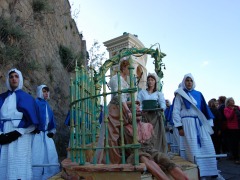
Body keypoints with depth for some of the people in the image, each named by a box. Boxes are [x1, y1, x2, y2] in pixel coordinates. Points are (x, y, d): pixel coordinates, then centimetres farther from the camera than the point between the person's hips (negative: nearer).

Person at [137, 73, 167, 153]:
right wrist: (141, 110, -17)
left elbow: (163, 105, 1)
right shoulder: (142, 92, 18)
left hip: (156, 117, 0)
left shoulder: (159, 94, 19)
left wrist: (160, 108, -22)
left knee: (157, 136, -8)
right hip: (145, 116, 0)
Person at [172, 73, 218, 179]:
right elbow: (176, 111, -1)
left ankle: (210, 171, 14)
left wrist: (209, 124, 9)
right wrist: (179, 127, -9)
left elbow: (204, 109, 16)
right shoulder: (180, 95, 4)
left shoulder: (198, 94, 16)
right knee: (193, 148, -5)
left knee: (207, 147, 2)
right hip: (188, 123, -4)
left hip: (201, 123, 4)